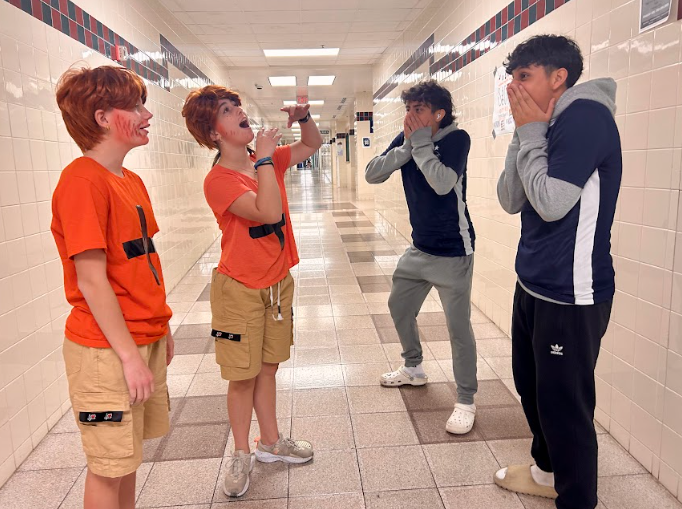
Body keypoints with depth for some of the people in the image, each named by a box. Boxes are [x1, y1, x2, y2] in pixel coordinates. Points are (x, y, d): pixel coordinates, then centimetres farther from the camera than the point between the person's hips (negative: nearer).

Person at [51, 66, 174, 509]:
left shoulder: (131, 181, 9)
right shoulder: (82, 181, -17)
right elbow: (91, 280, -19)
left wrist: (161, 329, 16)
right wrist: (130, 356, -16)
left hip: (145, 341, 8)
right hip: (107, 350, -8)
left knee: (127, 456, 20)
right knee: (111, 467, 8)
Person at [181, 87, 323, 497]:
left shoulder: (269, 159, 3)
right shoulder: (219, 180, -18)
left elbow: (312, 144, 18)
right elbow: (269, 211, -30)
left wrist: (303, 116, -2)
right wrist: (264, 157, -22)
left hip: (279, 282, 6)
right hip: (240, 289, -6)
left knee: (267, 368, 18)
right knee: (243, 375, 6)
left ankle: (271, 442, 35)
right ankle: (242, 455, 27)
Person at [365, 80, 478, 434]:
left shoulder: (456, 138, -13)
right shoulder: (406, 139, 3)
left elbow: (442, 183, -29)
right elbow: (372, 175, -7)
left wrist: (421, 143, -20)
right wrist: (407, 146, -17)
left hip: (453, 252, -7)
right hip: (419, 248, 7)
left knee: (458, 326, -5)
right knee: (399, 306, 18)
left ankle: (466, 401, 13)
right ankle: (413, 369, 42)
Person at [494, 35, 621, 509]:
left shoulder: (585, 115, -15)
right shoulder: (551, 124, 11)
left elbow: (552, 203, -23)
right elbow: (510, 200, 7)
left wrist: (530, 132, -12)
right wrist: (525, 133, -2)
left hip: (570, 294, -9)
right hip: (534, 284, 9)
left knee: (565, 404, 2)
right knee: (531, 386, 20)